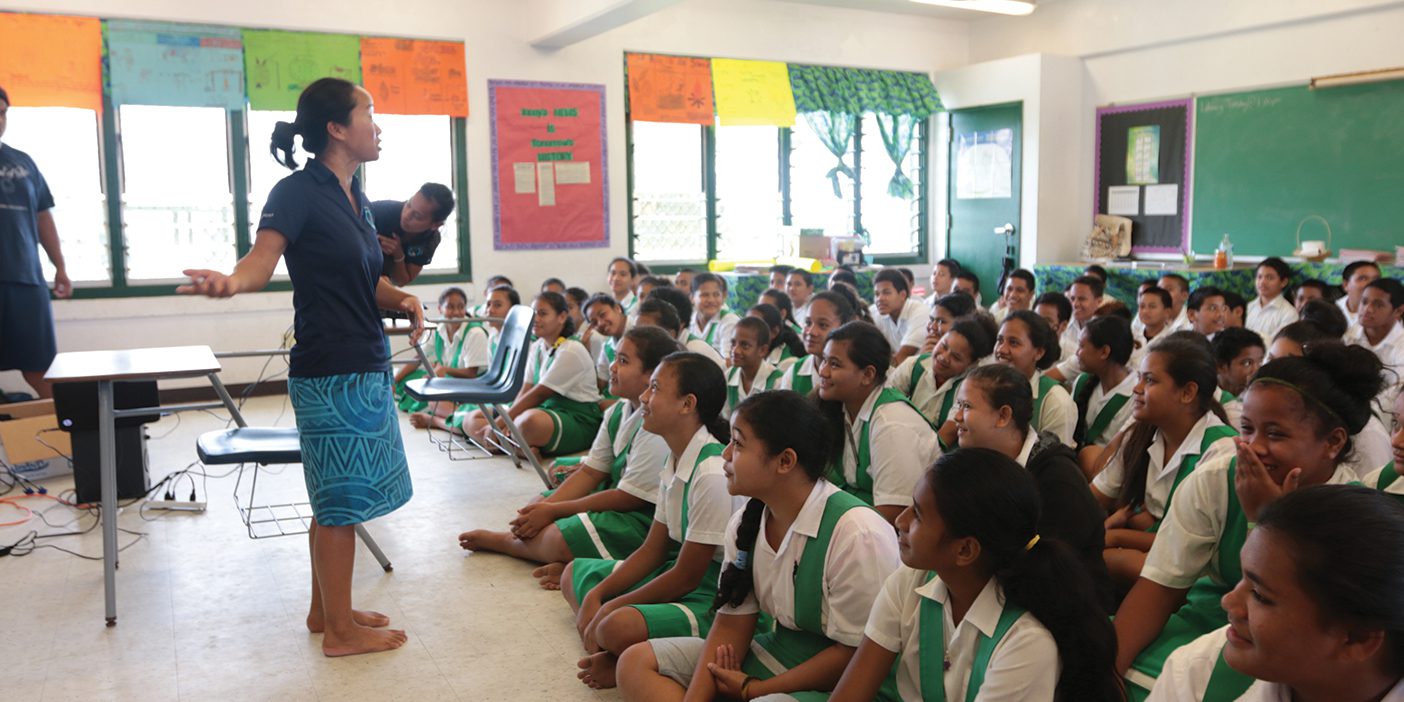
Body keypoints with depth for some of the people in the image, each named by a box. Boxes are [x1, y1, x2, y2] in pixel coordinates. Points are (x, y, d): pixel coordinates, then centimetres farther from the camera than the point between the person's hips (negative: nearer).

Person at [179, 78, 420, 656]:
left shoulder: (354, 198, 13)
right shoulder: (298, 192, -12)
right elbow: (261, 259, -23)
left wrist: (402, 300, 2)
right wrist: (230, 281, -45)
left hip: (366, 368, 9)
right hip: (330, 371, -9)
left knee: (339, 499, 17)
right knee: (341, 500, 0)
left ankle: (325, 610, 31)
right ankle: (340, 630, 13)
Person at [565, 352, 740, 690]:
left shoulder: (712, 473, -26)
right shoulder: (675, 460, 4)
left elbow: (686, 576, -20)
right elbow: (653, 550, 10)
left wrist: (612, 607, -12)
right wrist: (596, 596, 0)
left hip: (712, 595, -10)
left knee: (620, 627, -35)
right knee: (573, 574, 18)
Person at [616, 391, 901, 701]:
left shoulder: (856, 533, -23)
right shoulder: (745, 523, 0)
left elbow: (854, 654, -19)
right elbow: (731, 625, 2)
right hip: (773, 652, 8)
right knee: (637, 661, 0)